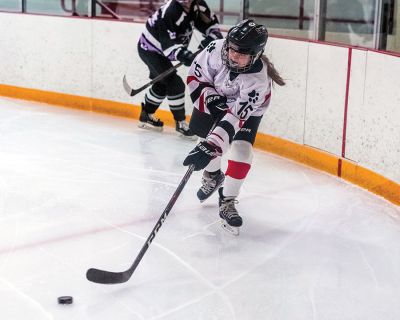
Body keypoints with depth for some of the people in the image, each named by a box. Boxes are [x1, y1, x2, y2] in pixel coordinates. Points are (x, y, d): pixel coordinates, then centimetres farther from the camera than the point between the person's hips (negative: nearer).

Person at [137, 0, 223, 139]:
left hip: (160, 51, 9)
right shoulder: (169, 12, -35)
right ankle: (180, 123, -3)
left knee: (161, 84, 23)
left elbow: (210, 22, -3)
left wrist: (210, 38, -22)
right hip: (149, 49, -9)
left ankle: (146, 116, 41)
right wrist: (185, 56, -53)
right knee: (176, 84, -16)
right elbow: (169, 45, -39)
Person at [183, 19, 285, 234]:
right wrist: (210, 98, -29)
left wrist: (210, 147, -54)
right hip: (217, 98, 4)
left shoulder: (257, 78, -42)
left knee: (241, 151, -19)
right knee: (207, 133, 9)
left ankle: (227, 202, -3)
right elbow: (196, 76, -15)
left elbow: (236, 116, -47)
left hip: (248, 109, -4)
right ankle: (213, 176, 41)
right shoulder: (216, 50, -33)